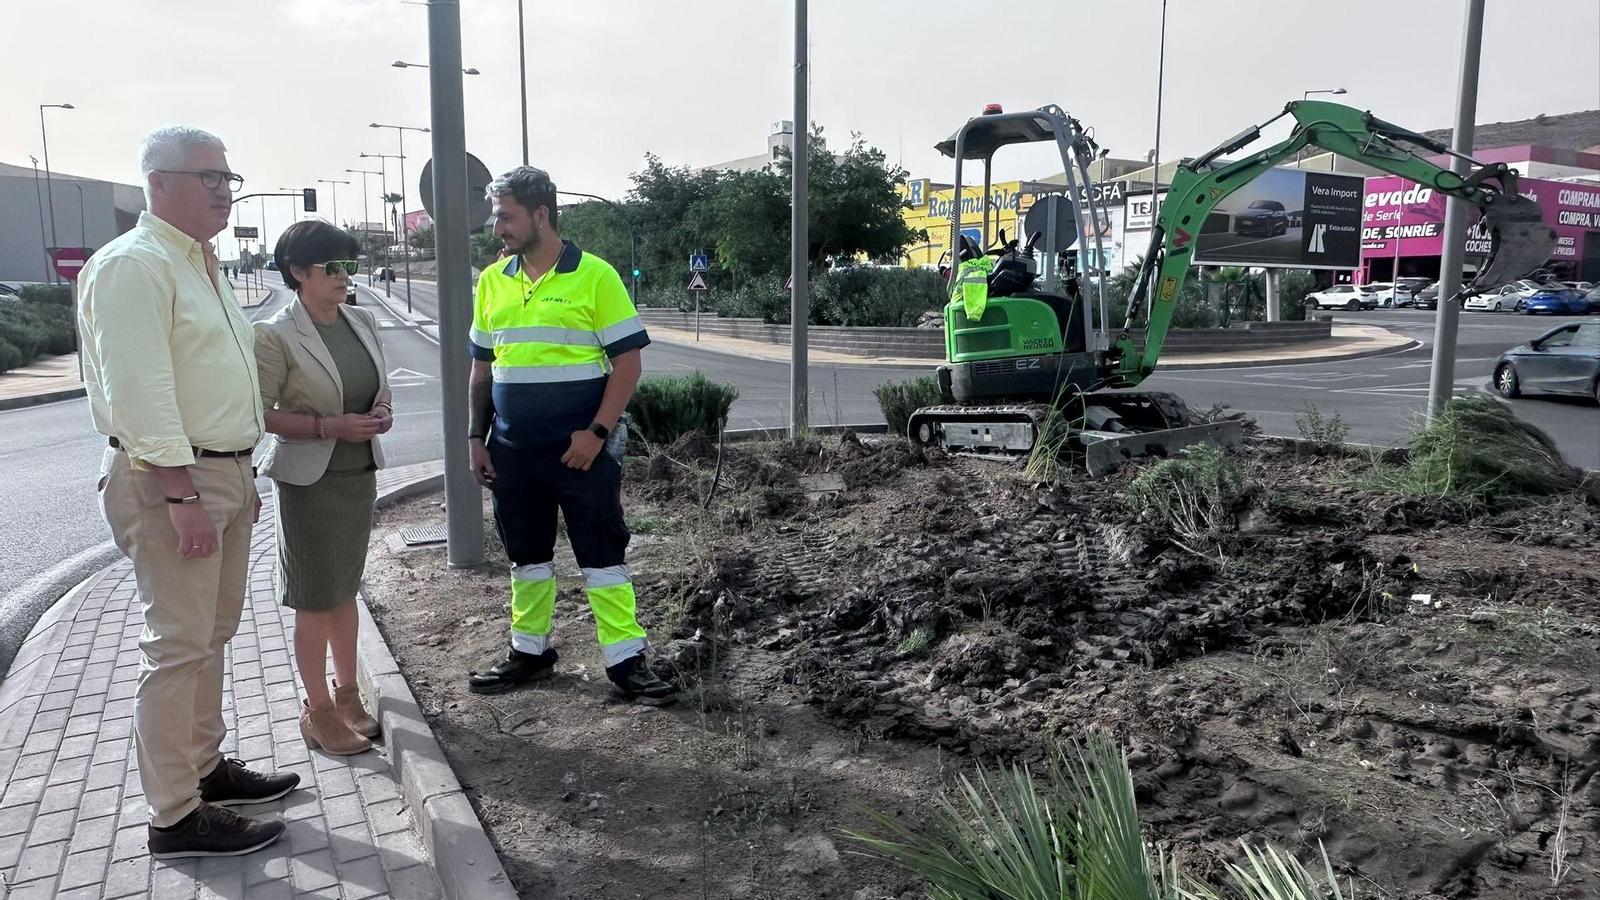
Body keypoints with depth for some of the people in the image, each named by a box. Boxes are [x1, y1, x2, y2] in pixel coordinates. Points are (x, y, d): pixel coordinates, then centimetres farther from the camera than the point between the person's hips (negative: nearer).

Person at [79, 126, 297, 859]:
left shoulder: (199, 265, 16)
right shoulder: (134, 265, -14)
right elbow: (140, 391, -21)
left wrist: (241, 479, 20)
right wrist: (184, 496, -24)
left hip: (224, 474, 10)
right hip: (167, 478, -9)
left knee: (212, 634, 17)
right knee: (177, 647, -4)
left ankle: (204, 767, 30)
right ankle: (174, 817, 6)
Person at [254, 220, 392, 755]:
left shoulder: (362, 322, 5)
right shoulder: (276, 337, -14)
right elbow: (260, 413, -13)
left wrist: (382, 411, -4)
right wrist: (328, 426, -23)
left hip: (360, 474, 6)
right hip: (309, 480, -6)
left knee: (345, 589, 17)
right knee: (315, 600, 4)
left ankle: (346, 693, 30)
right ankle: (318, 710, 17)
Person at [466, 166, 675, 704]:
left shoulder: (594, 276, -7)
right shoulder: (492, 282, 9)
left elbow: (627, 362, -9)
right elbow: (481, 368, 15)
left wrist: (597, 432, -16)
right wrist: (475, 438, 9)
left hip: (580, 449, -5)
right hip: (511, 452, 5)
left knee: (603, 554, 1)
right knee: (526, 556, 16)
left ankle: (625, 661, 10)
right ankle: (530, 651, 31)